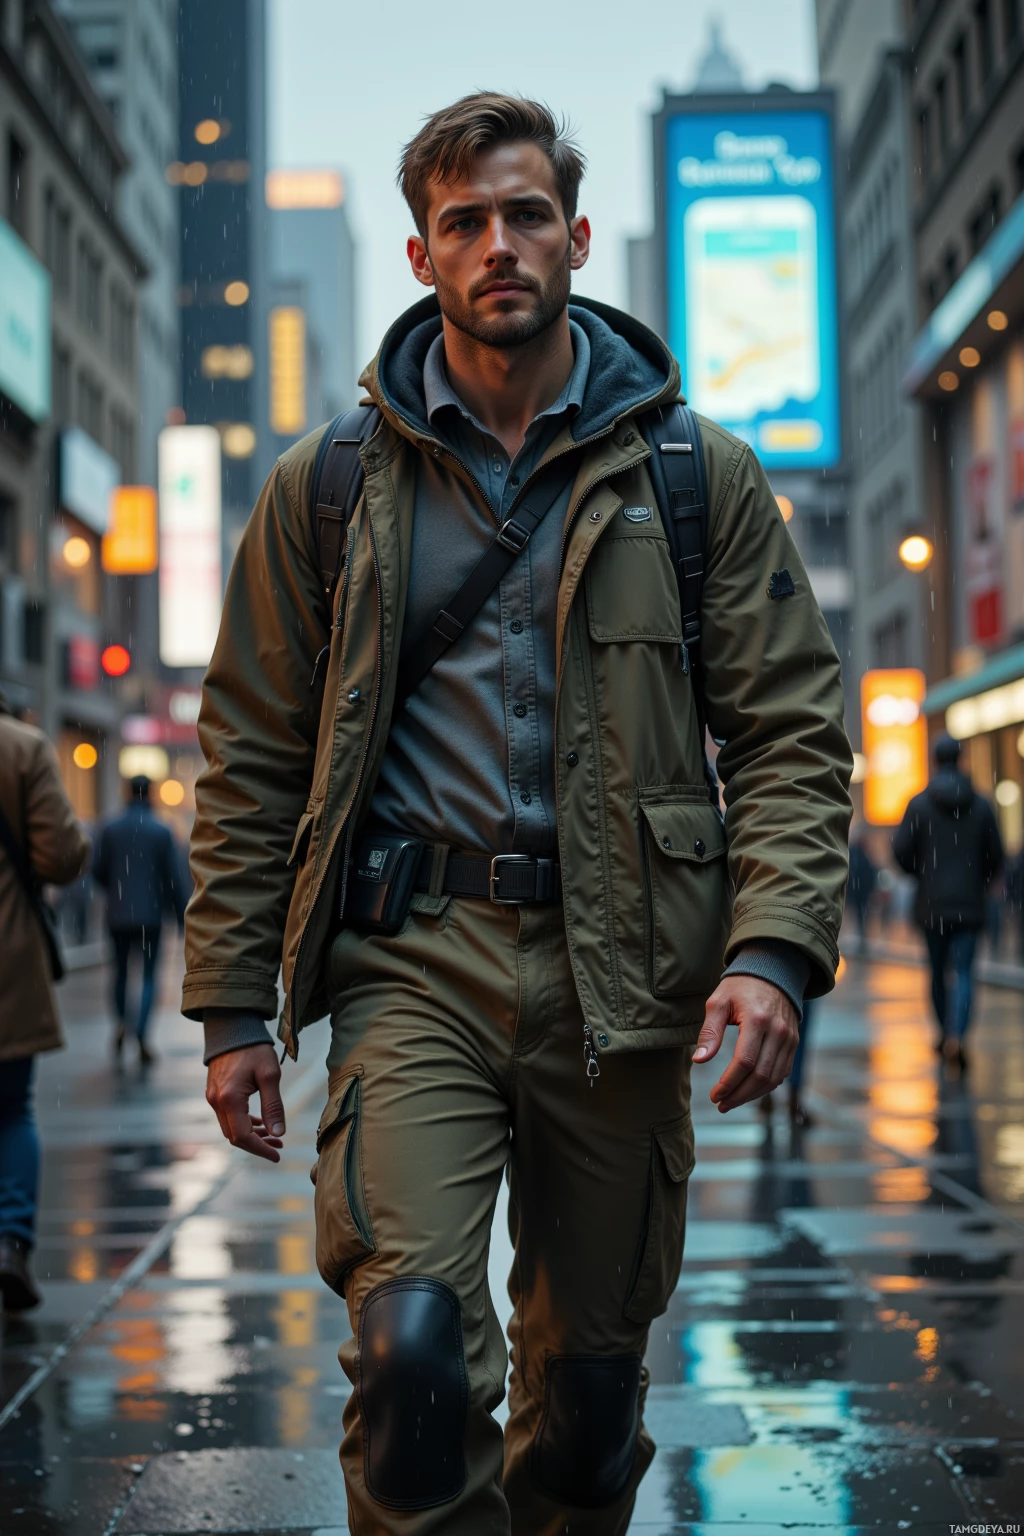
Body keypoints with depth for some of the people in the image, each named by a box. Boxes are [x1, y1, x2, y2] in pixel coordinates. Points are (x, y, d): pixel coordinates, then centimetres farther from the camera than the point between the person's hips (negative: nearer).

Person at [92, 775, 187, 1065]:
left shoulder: (111, 829, -3)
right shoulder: (161, 832, -6)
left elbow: (98, 871, 0)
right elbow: (174, 878, -5)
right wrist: (181, 915, 4)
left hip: (118, 913, 2)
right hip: (150, 913, -2)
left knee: (121, 969, 20)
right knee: (149, 975, 5)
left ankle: (122, 1024, 8)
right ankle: (141, 1036, -8)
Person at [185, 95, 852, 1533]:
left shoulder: (699, 475, 7)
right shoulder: (326, 486, 8)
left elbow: (794, 733, 4)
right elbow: (251, 759, 9)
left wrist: (772, 950, -12)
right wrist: (232, 1006, 3)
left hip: (619, 969, 1)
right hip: (413, 959, -1)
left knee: (592, 1373, 11)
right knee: (416, 1341, -19)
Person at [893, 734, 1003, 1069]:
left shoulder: (919, 804, -4)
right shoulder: (981, 805, 0)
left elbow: (901, 850, -8)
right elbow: (995, 855, 2)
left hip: (932, 904, 0)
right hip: (969, 904, 0)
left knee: (937, 970, 17)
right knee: (964, 973, -3)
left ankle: (945, 1034, 30)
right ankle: (956, 1037, -24)